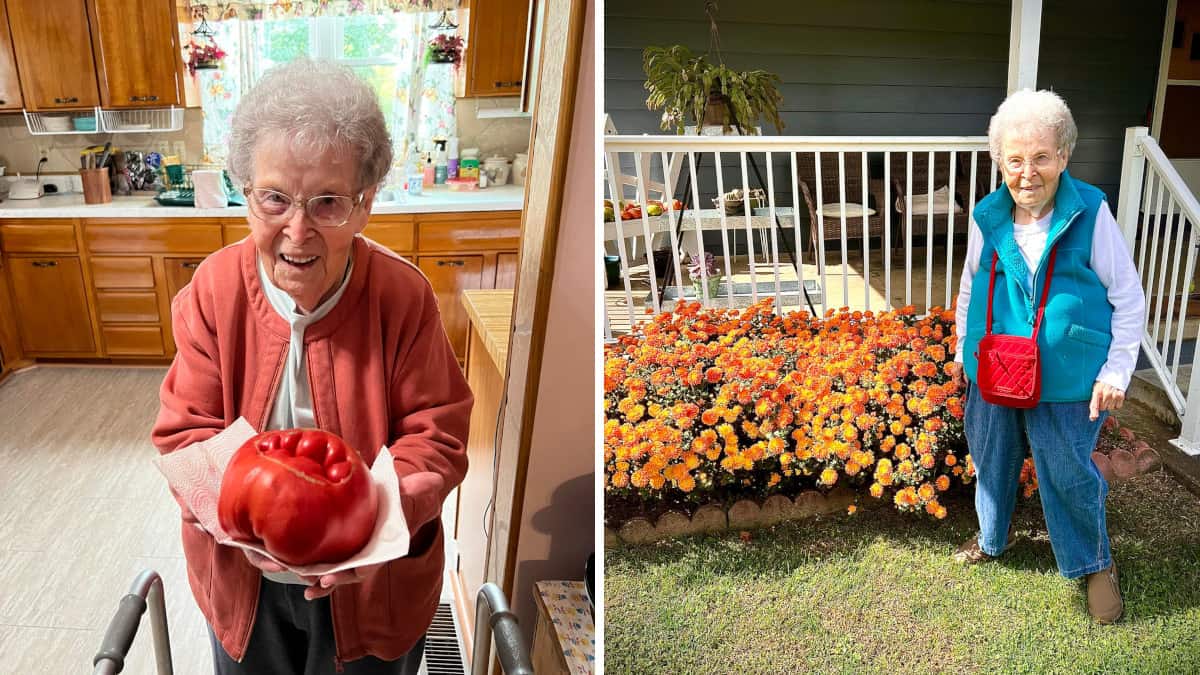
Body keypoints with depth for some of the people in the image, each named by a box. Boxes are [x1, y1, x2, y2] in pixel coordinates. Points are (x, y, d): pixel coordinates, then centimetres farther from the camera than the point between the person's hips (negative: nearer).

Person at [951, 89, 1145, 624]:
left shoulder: (1089, 213, -15)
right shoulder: (988, 217, -5)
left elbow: (1129, 298, -8)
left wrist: (1116, 371, -9)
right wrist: (962, 348, 17)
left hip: (1066, 380, -3)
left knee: (1069, 475, 8)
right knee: (992, 458, 19)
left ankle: (1095, 564, 34)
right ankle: (992, 538, 46)